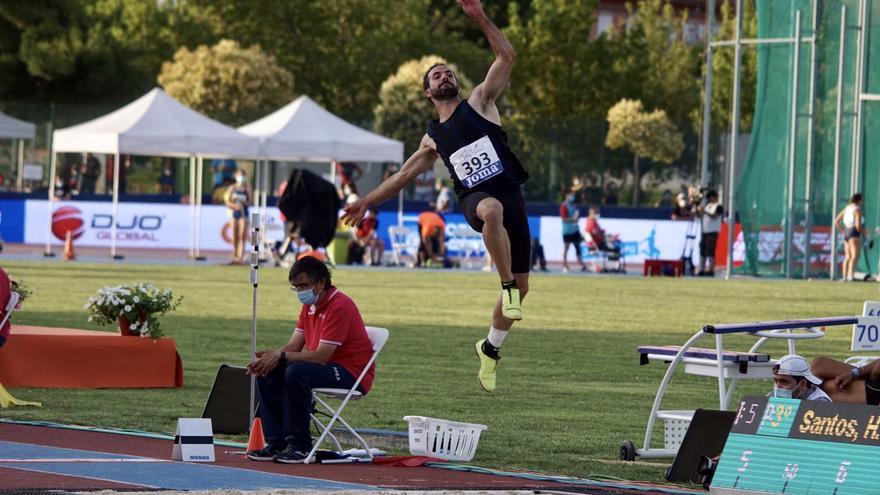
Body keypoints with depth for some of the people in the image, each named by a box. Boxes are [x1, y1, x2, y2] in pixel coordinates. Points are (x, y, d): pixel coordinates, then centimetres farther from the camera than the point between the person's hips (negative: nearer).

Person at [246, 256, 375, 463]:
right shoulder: (310, 305, 12)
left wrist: (280, 356, -25)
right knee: (267, 373, -1)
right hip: (325, 368, 10)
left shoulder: (339, 306, -19)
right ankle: (276, 443, -2)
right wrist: (271, 357, -13)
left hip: (352, 375, -10)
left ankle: (299, 447, -24)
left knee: (296, 373, -32)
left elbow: (321, 356, -25)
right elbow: (294, 346, 8)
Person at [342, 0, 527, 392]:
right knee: (493, 210, -42)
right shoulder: (433, 138, 18)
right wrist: (367, 202, 30)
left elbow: (506, 57, 3)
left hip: (510, 195, 1)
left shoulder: (479, 102, 12)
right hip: (475, 199, -1)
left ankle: (490, 348, 23)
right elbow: (404, 175, 30)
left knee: (521, 287, 1)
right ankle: (507, 285, -35)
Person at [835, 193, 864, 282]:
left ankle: (845, 277, 16)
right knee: (855, 256, -17)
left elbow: (836, 221, 18)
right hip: (854, 233, -9)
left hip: (846, 234, 9)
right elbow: (858, 225, -19)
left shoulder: (847, 209, 15)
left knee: (848, 257, 16)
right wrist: (864, 234, -3)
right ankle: (850, 277, -31)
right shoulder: (857, 210, -10)